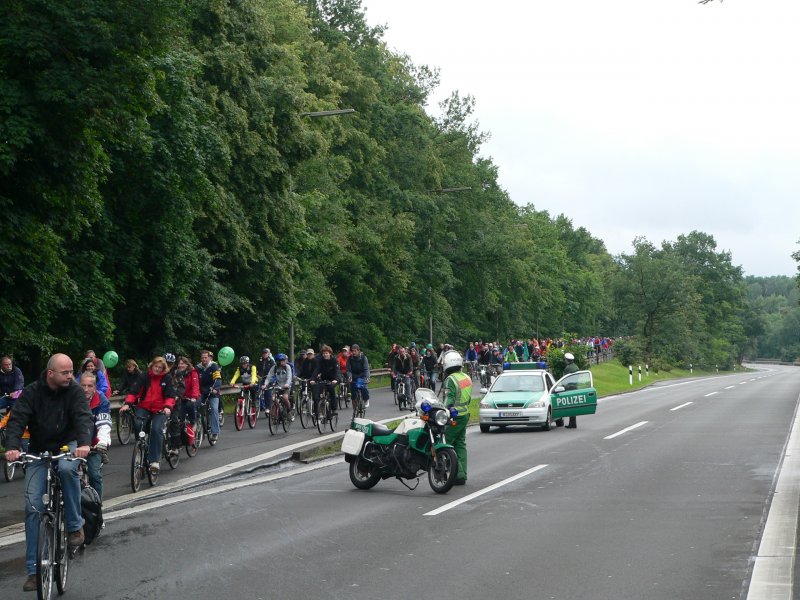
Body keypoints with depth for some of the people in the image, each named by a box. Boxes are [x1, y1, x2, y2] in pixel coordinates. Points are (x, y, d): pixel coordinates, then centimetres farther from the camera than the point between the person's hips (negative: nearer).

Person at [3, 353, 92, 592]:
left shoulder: (74, 391, -9)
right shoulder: (31, 393, -9)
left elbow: (83, 417, -22)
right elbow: (17, 420, -19)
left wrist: (84, 443, -42)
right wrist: (12, 447, -38)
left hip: (67, 446, -1)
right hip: (38, 453, 1)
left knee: (67, 468, -38)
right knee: (33, 507, -8)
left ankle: (75, 525, -19)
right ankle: (33, 569, -3)